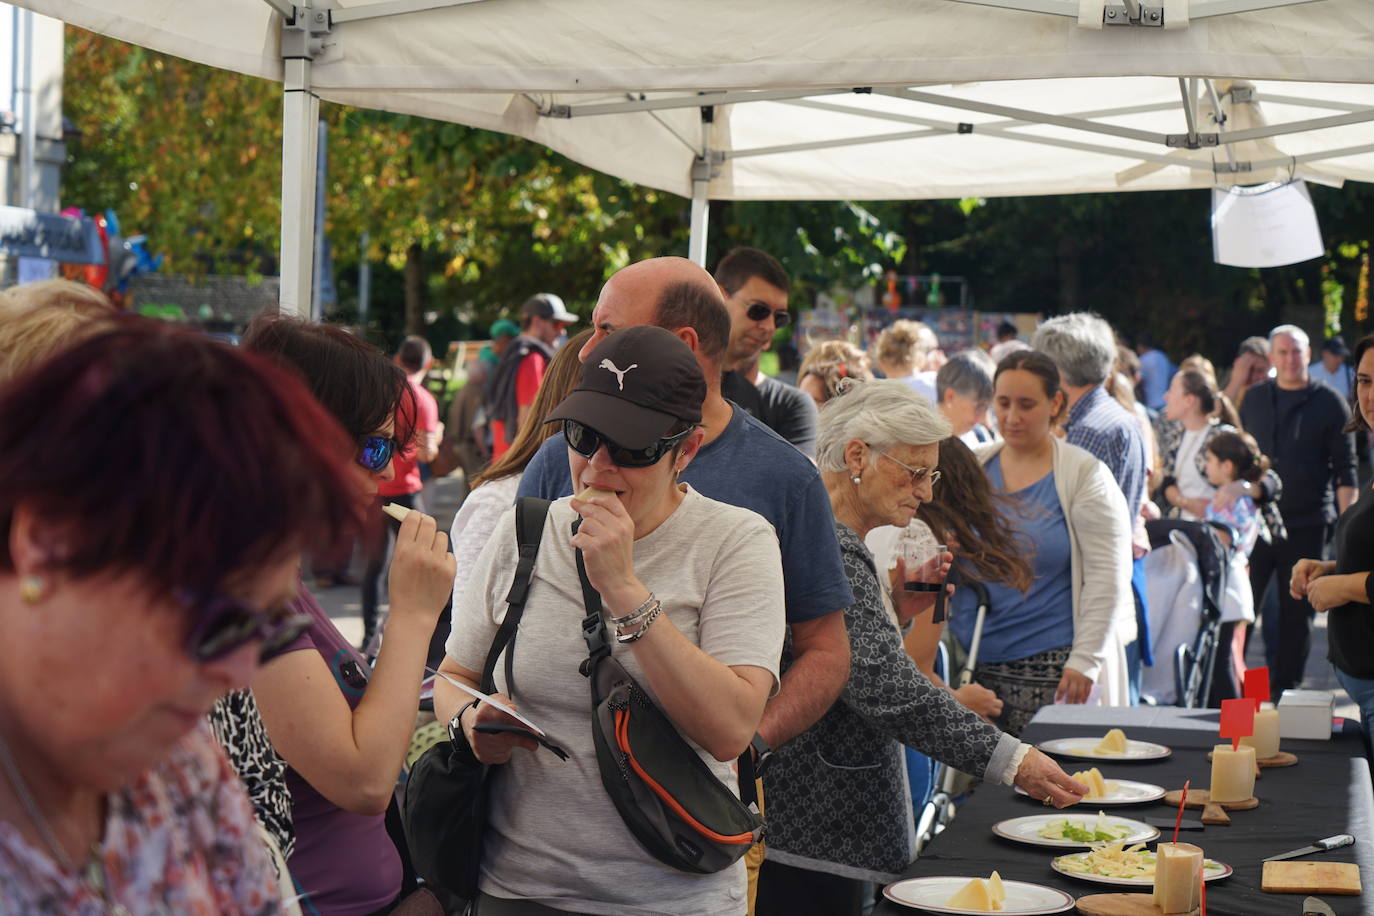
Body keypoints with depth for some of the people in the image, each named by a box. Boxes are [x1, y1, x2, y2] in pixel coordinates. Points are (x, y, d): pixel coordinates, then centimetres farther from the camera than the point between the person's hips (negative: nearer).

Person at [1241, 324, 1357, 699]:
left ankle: (1283, 692, 15)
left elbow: (1345, 470, -2)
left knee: (1297, 614, 5)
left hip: (1307, 527, -2)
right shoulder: (1254, 399, 9)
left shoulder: (1329, 403, -1)